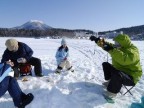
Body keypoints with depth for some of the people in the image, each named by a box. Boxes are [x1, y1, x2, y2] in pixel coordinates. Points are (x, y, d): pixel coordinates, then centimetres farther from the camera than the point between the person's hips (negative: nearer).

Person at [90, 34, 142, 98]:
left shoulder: (132, 51, -25)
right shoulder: (119, 47, 3)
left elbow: (124, 60, -46)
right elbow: (107, 45, 7)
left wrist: (111, 50, -44)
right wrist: (98, 40, -4)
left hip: (131, 77, -9)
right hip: (119, 70, 10)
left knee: (116, 73, -41)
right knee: (105, 64, 16)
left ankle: (112, 92, -19)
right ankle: (111, 82, 12)